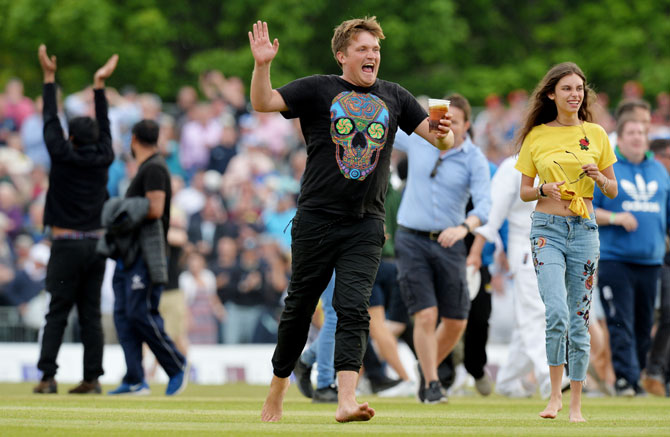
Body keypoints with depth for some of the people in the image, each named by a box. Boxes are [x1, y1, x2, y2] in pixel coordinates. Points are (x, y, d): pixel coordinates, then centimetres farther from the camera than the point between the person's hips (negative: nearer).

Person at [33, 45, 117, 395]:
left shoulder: (64, 157, -7)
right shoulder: (102, 159, 3)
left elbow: (50, 120, 2)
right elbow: (104, 126, 17)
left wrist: (49, 77, 10)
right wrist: (99, 84, 24)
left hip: (67, 247, -4)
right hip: (96, 244, 4)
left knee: (57, 313, -5)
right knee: (91, 314, 5)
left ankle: (47, 377, -11)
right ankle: (92, 378, 1)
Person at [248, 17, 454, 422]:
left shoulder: (394, 97, 11)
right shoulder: (318, 90, 3)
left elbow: (440, 139, 10)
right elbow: (263, 103, -6)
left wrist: (444, 133, -13)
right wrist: (262, 65, -24)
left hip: (365, 225, 1)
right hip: (316, 220, -1)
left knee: (354, 310, -11)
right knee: (299, 308, 7)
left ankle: (347, 400, -22)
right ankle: (277, 392, 23)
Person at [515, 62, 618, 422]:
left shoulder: (596, 135, 6)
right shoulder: (536, 136, 4)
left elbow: (613, 191, 12)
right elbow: (524, 192, 9)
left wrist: (598, 178, -9)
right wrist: (544, 190, -11)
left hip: (584, 230, 2)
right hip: (548, 228, -1)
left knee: (579, 320, 3)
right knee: (556, 314, -18)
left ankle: (576, 405, 11)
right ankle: (555, 395, -5)